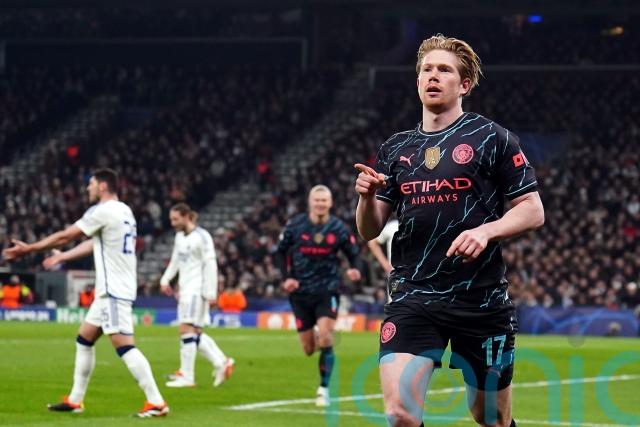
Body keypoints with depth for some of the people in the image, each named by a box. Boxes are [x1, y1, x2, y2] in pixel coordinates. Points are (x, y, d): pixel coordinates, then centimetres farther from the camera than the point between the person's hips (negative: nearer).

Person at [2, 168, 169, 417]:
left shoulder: (103, 211, -12)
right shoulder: (123, 212, 15)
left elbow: (64, 237, -7)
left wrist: (28, 249, 4)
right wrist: (62, 257, 39)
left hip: (114, 291, -10)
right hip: (111, 290, 10)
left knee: (123, 345, -15)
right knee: (84, 339, 16)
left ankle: (156, 402, -19)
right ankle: (75, 401, 20)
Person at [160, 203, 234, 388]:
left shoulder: (201, 237, -11)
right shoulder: (180, 236, 14)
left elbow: (210, 265, -13)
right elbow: (175, 261, 25)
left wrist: (210, 293, -16)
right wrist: (165, 280, 10)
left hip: (197, 289, -9)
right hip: (185, 289, 9)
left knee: (186, 329, -13)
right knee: (195, 333, 8)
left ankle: (187, 376, -12)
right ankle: (221, 362, 16)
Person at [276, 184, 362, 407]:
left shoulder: (338, 229, -2)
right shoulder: (295, 225, -1)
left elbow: (353, 254, 5)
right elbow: (281, 251, 9)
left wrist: (354, 270, -18)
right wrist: (286, 277, -5)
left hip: (327, 290, -1)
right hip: (301, 292, 1)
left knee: (325, 334, -22)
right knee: (308, 349, 3)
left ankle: (324, 388, -9)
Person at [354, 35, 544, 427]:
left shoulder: (491, 138, 0)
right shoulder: (396, 149, 11)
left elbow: (533, 211, -1)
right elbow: (369, 231, 12)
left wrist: (487, 231, -20)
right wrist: (367, 197, -11)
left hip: (481, 300, -2)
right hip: (413, 296, 2)